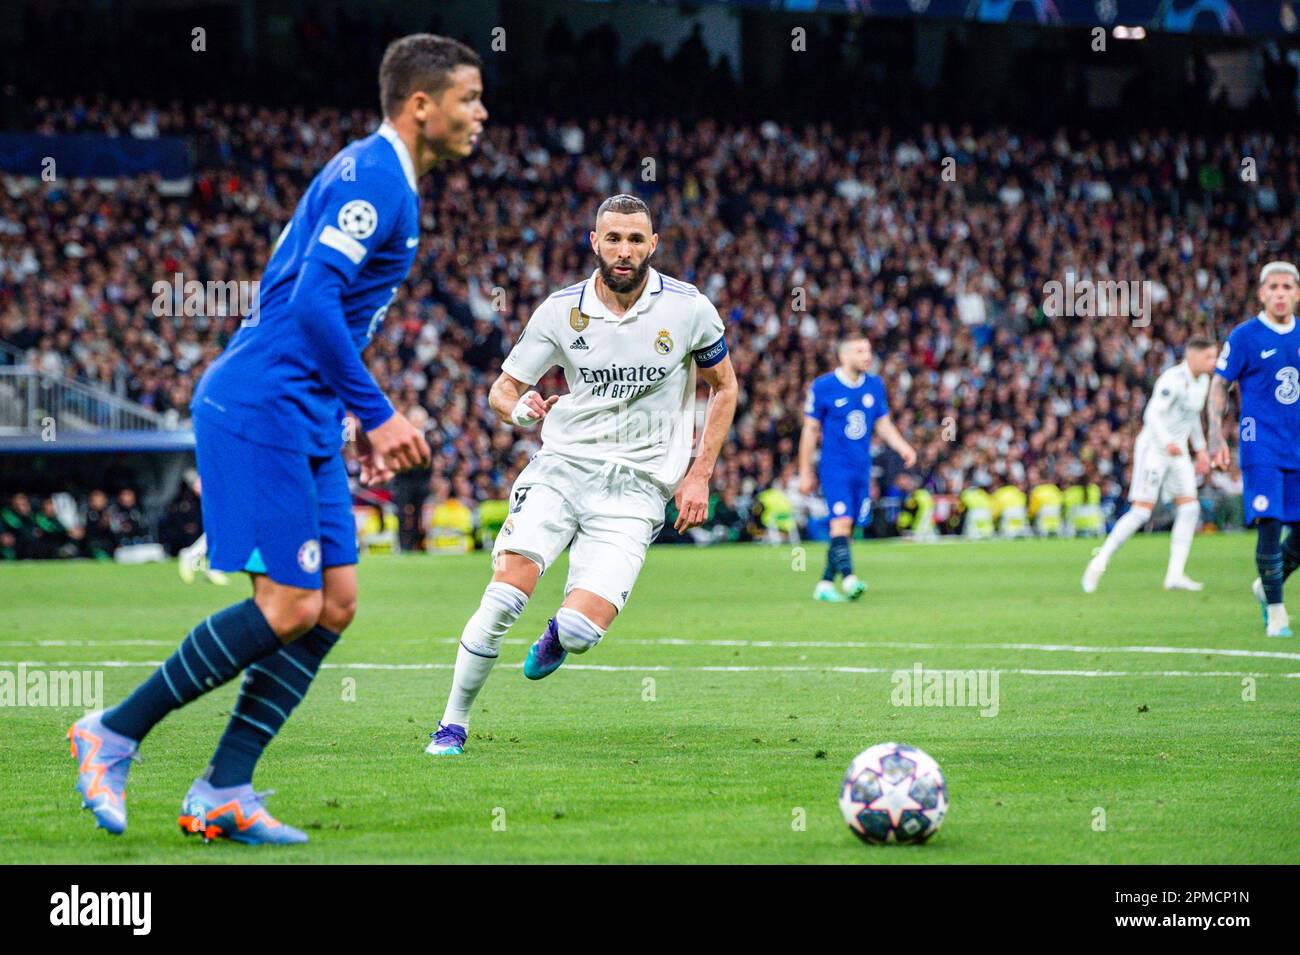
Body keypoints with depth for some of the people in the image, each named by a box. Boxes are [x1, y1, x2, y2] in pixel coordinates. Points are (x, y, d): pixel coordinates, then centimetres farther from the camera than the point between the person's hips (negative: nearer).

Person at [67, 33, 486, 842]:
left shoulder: (375, 177, 18)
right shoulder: (374, 178, -13)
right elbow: (312, 301, -24)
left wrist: (361, 423, 22)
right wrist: (377, 414, -21)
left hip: (305, 424, 10)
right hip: (262, 412, -10)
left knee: (335, 603, 4)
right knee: (290, 608, -11)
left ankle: (222, 795, 5)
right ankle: (115, 735, 1)